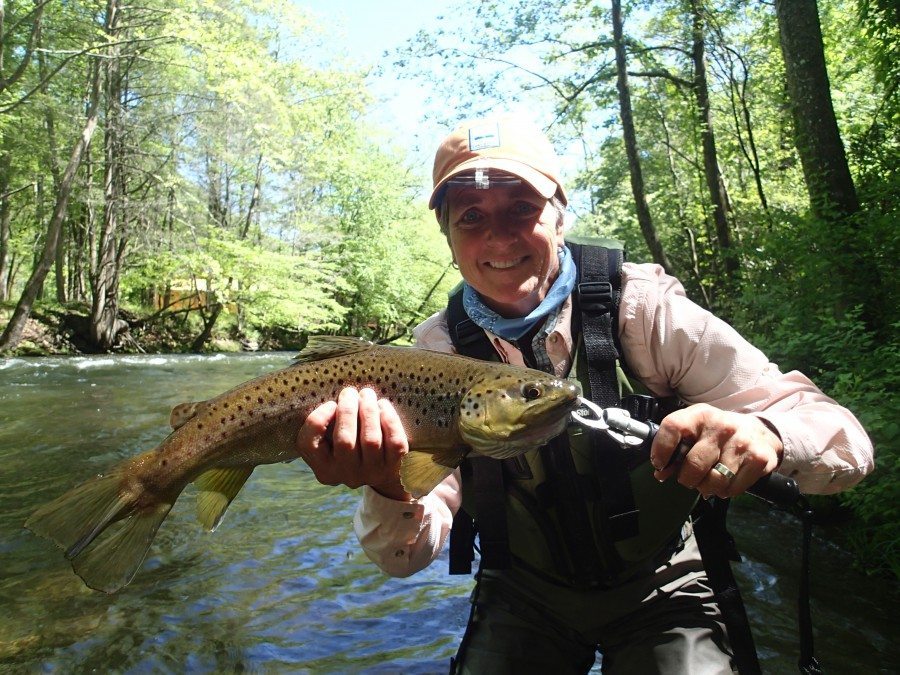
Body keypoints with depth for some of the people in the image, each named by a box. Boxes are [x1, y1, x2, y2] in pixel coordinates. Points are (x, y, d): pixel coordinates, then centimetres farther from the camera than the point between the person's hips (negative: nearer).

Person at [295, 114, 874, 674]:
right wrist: (389, 491, -39)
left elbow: (849, 444, -18)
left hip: (659, 590, -1)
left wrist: (764, 435, -40)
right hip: (523, 596, 2)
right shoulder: (440, 352, -13)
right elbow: (408, 556, -17)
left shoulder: (646, 313, -19)